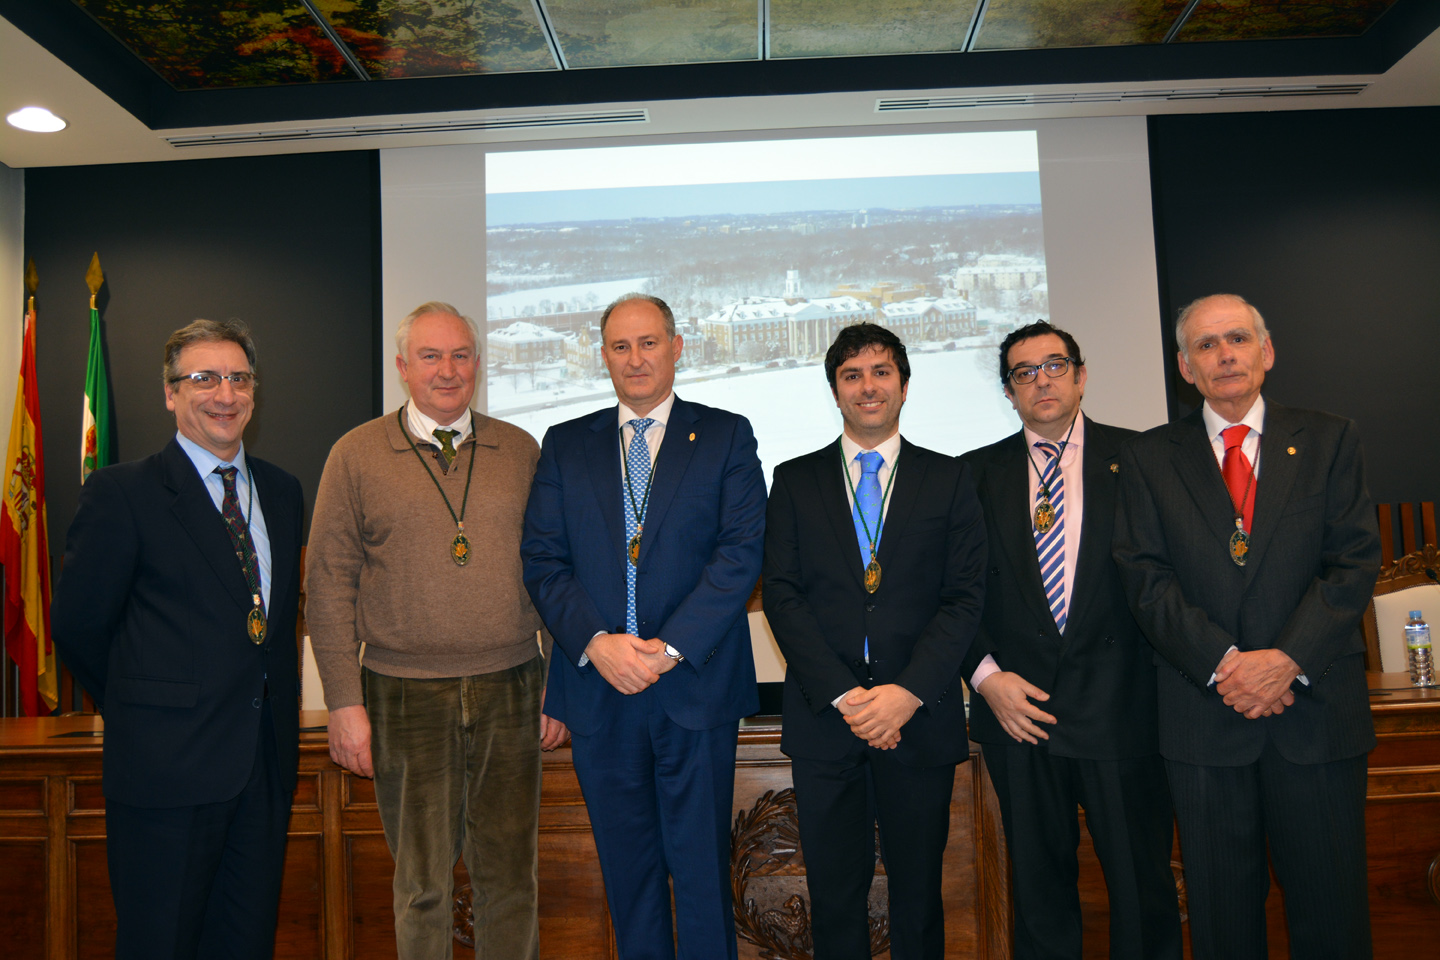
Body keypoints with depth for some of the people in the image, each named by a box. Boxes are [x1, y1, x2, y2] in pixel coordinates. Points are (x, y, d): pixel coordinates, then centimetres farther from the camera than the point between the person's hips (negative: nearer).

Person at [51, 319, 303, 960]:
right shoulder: (120, 493, -6)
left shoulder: (282, 491, 10)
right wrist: (140, 708, 3)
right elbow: (77, 625, -3)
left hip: (266, 760, 5)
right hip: (168, 766, -4)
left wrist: (275, 702, 7)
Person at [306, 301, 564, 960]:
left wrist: (558, 684, 6)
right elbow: (328, 585, 1)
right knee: (423, 880, 11)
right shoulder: (357, 455, 1)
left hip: (509, 690, 2)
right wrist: (345, 702, -4)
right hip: (406, 697, -1)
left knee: (511, 874, 10)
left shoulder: (519, 451, 7)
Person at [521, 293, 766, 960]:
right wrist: (596, 643, -12)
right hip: (598, 687, 3)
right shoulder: (565, 444, 10)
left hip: (695, 686, -2)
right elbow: (542, 560, 3)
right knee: (626, 867, 14)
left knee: (702, 866, 6)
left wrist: (670, 647, -15)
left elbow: (741, 553, -7)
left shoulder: (727, 436, 3)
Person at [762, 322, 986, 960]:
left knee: (918, 892, 11)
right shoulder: (794, 481, 7)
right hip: (823, 717, 0)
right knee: (834, 891, 9)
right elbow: (782, 596, -1)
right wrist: (842, 695, -11)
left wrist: (908, 692, -13)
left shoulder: (949, 480, 7)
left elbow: (965, 597, -1)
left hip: (920, 717, 0)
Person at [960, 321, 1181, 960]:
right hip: (1019, 704, 1)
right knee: (1038, 883, 13)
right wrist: (985, 674, -6)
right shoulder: (979, 473, 7)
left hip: (1120, 707, -1)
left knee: (1142, 882, 7)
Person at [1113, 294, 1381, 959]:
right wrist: (1223, 662, -15)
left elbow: (1355, 561, -2)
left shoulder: (1329, 441, 7)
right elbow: (1146, 577, -3)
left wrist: (1288, 659, -15)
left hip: (1317, 707, 1)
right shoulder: (1148, 458, 6)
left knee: (1331, 905, 10)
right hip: (1205, 714, 0)